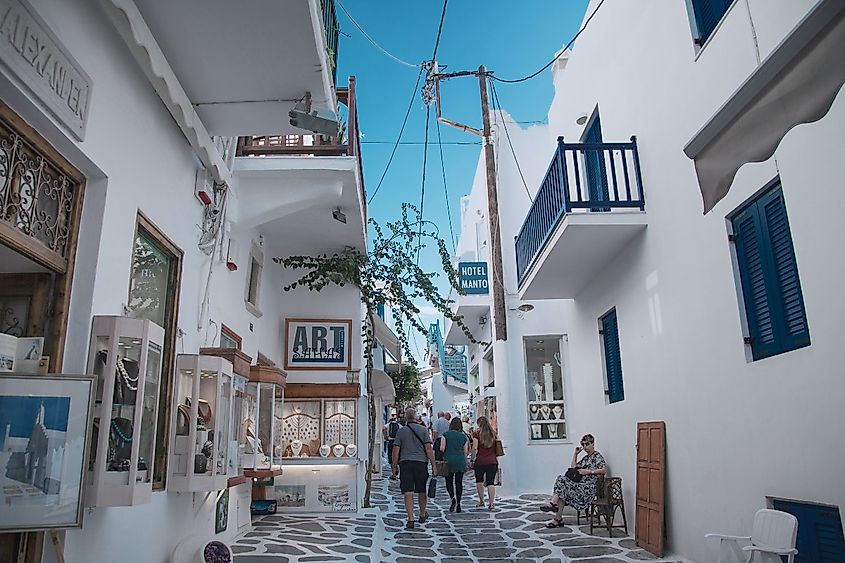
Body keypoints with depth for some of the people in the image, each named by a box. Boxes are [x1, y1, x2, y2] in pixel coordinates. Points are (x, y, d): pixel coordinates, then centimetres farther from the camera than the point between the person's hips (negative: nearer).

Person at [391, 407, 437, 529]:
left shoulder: (401, 431, 2)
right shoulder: (423, 430, 1)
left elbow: (396, 450, 0)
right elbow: (428, 448, -4)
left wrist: (394, 466, 7)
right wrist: (433, 464, 0)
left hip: (405, 463, -1)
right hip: (421, 462, 1)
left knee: (408, 493, -2)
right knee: (421, 491, 17)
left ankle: (410, 519, -9)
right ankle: (423, 515, 33)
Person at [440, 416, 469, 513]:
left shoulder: (446, 434, -1)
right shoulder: (463, 436, 7)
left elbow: (442, 448, -8)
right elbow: (466, 451, 7)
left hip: (449, 461, -2)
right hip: (461, 461, 2)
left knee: (449, 482, 8)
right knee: (459, 482, 8)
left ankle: (452, 498, -14)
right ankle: (458, 503, 8)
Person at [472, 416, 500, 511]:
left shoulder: (477, 433, -5)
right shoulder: (493, 433, 7)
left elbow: (474, 448, -12)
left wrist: (474, 452, 8)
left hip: (480, 461, -2)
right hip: (492, 461, 2)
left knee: (479, 481, 19)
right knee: (491, 482, 2)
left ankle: (481, 501, 23)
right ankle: (491, 504, -6)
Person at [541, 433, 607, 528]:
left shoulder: (597, 456, 1)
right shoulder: (585, 458, 26)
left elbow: (604, 470, -13)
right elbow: (573, 467, 24)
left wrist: (589, 471, -16)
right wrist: (575, 454, 20)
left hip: (588, 488, -8)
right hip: (580, 484, 8)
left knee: (562, 482, -21)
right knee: (561, 479, -17)